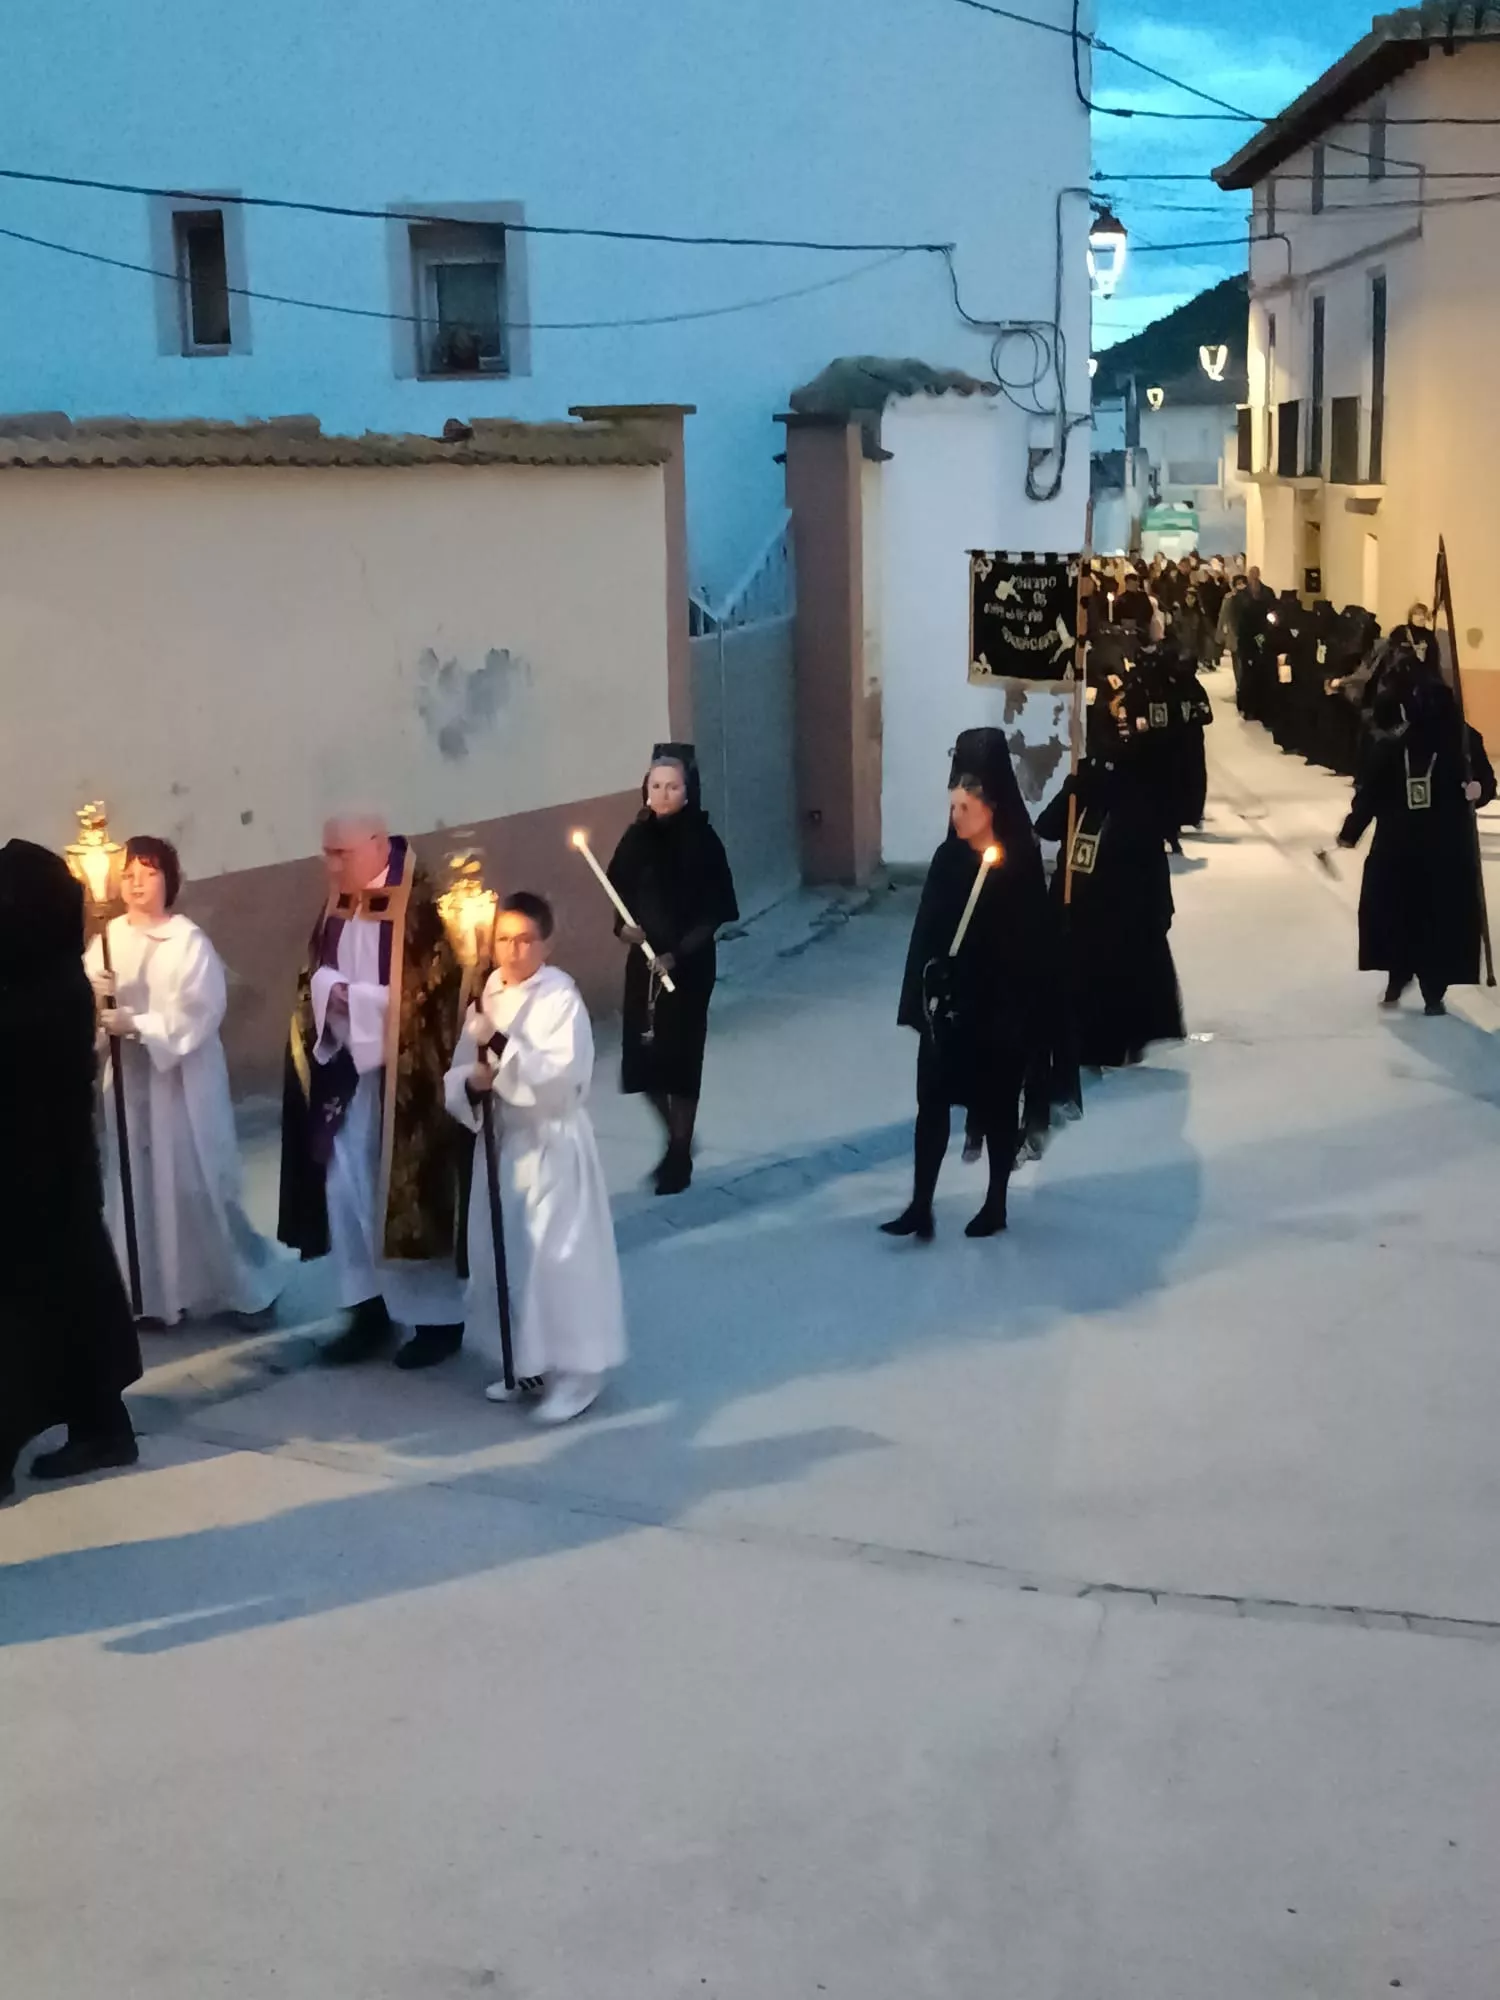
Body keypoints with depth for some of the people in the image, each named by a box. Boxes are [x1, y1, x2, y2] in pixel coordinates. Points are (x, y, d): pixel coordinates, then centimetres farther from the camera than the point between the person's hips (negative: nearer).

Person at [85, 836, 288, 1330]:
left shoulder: (190, 942, -8)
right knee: (138, 1185, 6)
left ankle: (246, 1286, 15)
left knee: (197, 1184, 0)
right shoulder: (106, 941, 4)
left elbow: (198, 1014, -14)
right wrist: (95, 996, -19)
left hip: (181, 1081, -4)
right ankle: (152, 1295, 17)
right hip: (127, 1081, 4)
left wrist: (136, 1025, -23)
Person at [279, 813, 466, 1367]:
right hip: (347, 1067, 7)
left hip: (406, 1073, -7)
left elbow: (436, 988, -18)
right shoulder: (339, 904, 8)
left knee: (412, 1191, 1)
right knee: (345, 1189, 8)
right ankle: (369, 1308, 20)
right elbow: (314, 972, 17)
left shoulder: (420, 904, -17)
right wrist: (327, 989, -5)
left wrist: (356, 999, -16)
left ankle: (440, 1316, 14)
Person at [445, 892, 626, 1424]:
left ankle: (575, 1372, 6)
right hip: (500, 1142, 7)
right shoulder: (488, 996, 5)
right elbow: (459, 1071, 8)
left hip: (552, 1146, -7)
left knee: (556, 1258, -6)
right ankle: (528, 1364, 29)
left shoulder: (561, 997, -14)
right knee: (503, 1255, 13)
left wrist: (500, 1044, -30)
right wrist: (471, 1084, -14)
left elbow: (558, 1076, -24)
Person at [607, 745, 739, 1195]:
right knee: (643, 1054, 6)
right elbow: (619, 888, 12)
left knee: (680, 1053, 2)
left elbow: (716, 912, -11)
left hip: (688, 964, -4)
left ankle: (681, 1156, 19)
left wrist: (679, 953, -19)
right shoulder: (637, 835, 1)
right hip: (642, 960, 4)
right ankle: (676, 1138, 31)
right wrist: (623, 924, -7)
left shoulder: (702, 840, -11)